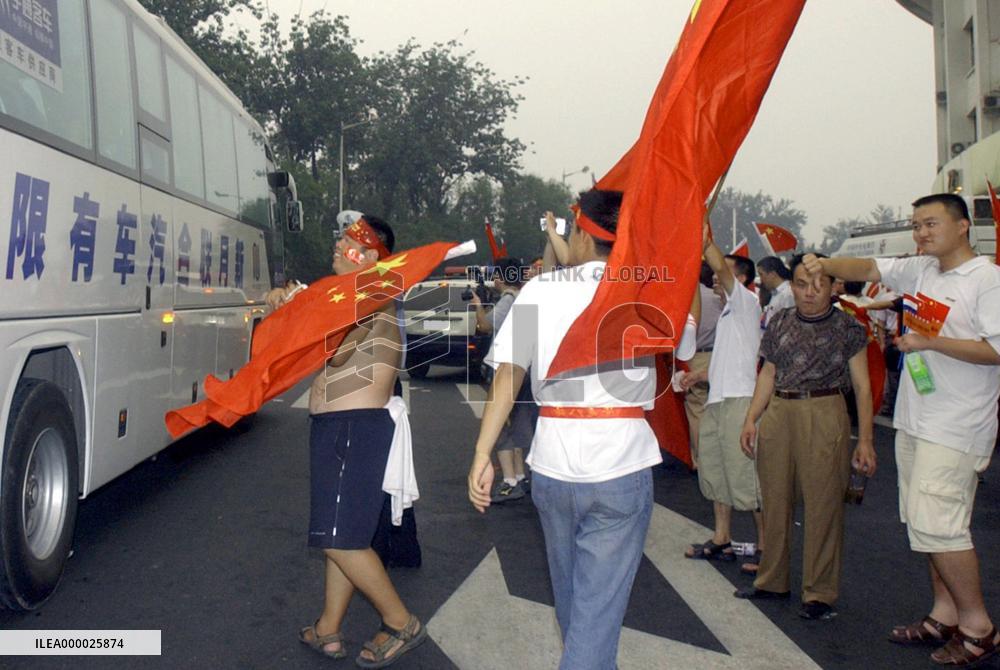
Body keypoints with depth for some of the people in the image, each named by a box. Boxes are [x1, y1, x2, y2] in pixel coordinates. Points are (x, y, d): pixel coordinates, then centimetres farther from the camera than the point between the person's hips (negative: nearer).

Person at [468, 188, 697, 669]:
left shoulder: (539, 289, 0)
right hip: (622, 468, -2)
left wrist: (482, 455, -6)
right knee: (599, 607, 3)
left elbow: (508, 373, -7)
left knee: (568, 592, 24)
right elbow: (686, 343, 18)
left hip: (552, 465, 2)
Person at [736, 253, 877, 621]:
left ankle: (820, 593, 11)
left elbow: (862, 386, 0)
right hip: (777, 414, 4)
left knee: (823, 505, -1)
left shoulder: (847, 327, 0)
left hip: (824, 415, -4)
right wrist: (751, 419, 6)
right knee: (774, 501, 10)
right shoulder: (779, 323, 10)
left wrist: (865, 439, -5)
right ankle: (772, 580, 25)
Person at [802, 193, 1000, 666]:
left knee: (935, 523, -10)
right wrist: (826, 265, -9)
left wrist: (930, 342, -21)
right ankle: (944, 615, 24)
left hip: (957, 427, -8)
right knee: (929, 522, 13)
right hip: (914, 421, 8)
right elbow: (870, 269, 9)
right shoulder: (922, 270, 12)